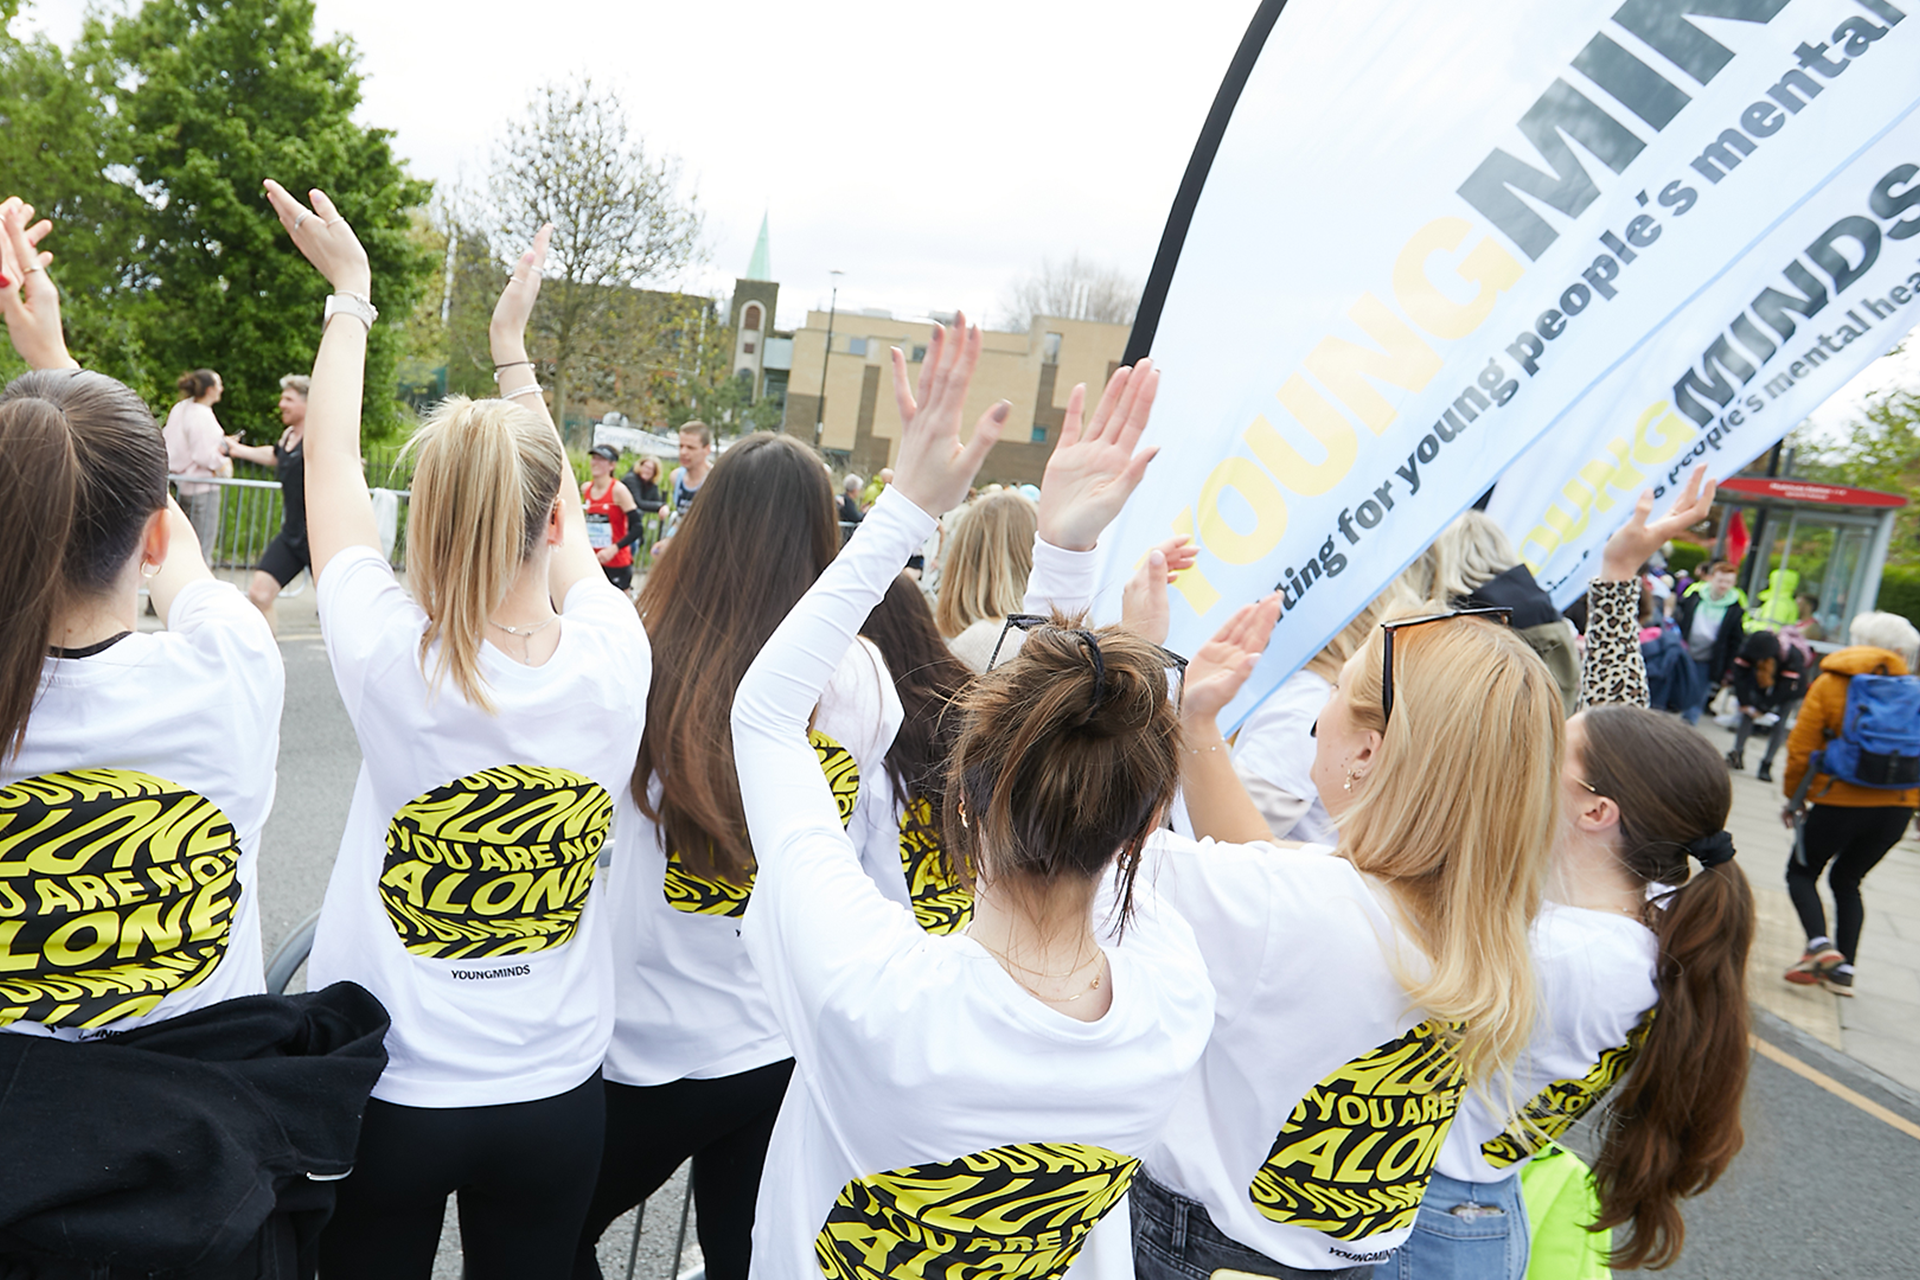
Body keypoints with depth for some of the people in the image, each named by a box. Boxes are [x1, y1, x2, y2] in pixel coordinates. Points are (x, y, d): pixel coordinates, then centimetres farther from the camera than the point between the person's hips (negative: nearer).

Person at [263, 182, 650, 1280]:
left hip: (387, 1095, -1)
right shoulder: (613, 662, -16)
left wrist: (350, 291, 10)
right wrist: (513, 346, 16)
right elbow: (555, 512, 5)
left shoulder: (392, 665, -21)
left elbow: (331, 464, -4)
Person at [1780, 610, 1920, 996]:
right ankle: (1843, 969, 15)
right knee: (1847, 881, 20)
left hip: (1840, 802, -3)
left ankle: (1820, 944, -10)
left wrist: (1793, 798, 8)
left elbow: (1801, 748, -4)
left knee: (1801, 873, 13)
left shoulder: (1829, 684, -3)